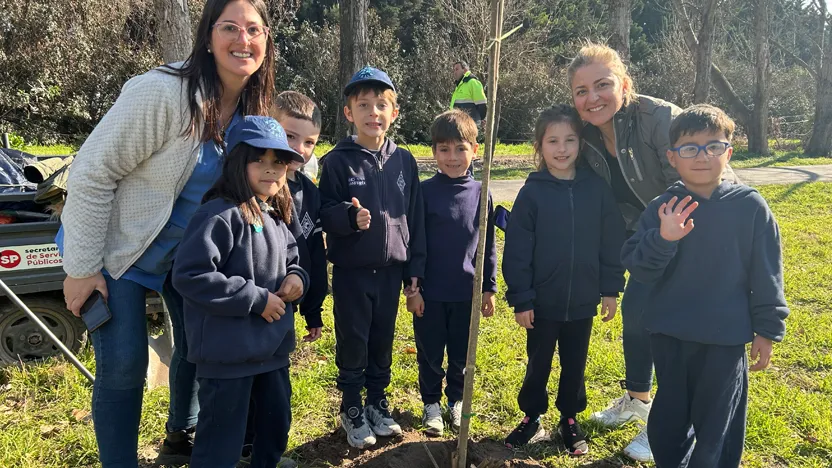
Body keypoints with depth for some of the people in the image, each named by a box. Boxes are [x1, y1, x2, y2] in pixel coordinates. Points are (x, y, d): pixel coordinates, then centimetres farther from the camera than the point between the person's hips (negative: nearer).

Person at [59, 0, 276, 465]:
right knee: (123, 366, -6)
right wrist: (82, 268, -19)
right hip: (122, 248, -6)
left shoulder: (253, 108, -6)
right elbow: (92, 173, -23)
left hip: (189, 251, 7)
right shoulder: (164, 91, -28)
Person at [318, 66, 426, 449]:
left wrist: (414, 268, 5)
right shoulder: (338, 161, -7)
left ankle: (378, 405, 33)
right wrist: (350, 217, -29)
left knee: (382, 344, 15)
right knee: (352, 345, 8)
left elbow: (415, 217, 6)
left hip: (391, 269, 3)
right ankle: (352, 411, 27)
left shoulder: (403, 160, 2)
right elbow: (325, 214, -7)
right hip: (352, 271, -3)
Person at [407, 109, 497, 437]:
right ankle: (431, 402, 32)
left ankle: (456, 401, 35)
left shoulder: (480, 193, -1)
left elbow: (488, 245, 5)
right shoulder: (425, 192, -7)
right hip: (429, 292, -1)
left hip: (467, 291, 2)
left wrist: (489, 287, 5)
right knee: (430, 354, 11)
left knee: (461, 354, 14)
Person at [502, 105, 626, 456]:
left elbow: (612, 242, 2)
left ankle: (570, 420, 34)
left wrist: (610, 289, 2)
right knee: (538, 364, 14)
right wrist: (520, 299, -9)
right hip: (542, 301, -1)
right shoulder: (532, 192, -8)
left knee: (575, 365, 16)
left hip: (582, 301, 2)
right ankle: (532, 418, 32)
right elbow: (517, 250, -8)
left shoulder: (596, 188, -3)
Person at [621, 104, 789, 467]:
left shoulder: (750, 206, -6)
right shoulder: (661, 209, -4)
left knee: (717, 423, 11)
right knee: (669, 419, 16)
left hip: (726, 339, -1)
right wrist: (662, 239, -27)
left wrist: (767, 330, 1)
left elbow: (766, 275, -1)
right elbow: (639, 269, -10)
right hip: (669, 335, 2)